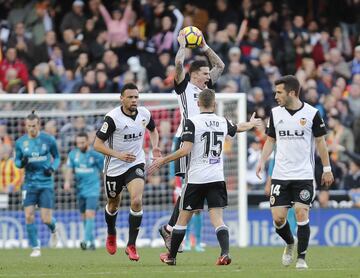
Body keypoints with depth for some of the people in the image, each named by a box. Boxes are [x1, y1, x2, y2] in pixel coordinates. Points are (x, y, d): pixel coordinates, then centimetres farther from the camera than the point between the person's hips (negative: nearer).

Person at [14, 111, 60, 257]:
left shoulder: (48, 140, -3)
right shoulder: (20, 142, 1)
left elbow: (57, 157, 8)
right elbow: (17, 161, 11)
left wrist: (52, 168, -11)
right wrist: (21, 163, -13)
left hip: (46, 183, -2)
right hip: (29, 183, 2)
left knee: (46, 219, -6)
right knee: (29, 216, -9)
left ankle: (53, 230, 31)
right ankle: (35, 248, 4)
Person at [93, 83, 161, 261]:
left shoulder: (144, 114, -5)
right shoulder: (113, 118, -19)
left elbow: (153, 130, 18)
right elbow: (97, 144, -16)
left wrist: (155, 147, -1)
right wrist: (118, 155, -27)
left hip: (136, 164, 2)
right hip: (114, 167, -2)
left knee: (136, 201, -20)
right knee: (113, 205, 17)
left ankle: (131, 245, -11)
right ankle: (111, 234, 49)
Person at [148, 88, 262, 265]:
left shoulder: (192, 122, -9)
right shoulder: (222, 122, 7)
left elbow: (185, 150, -17)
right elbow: (238, 128, 30)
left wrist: (163, 160, -6)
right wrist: (251, 123, 53)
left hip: (196, 178, -3)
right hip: (217, 178, 3)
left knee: (183, 217, 8)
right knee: (217, 218, -1)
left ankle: (171, 256, 20)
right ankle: (225, 253, -22)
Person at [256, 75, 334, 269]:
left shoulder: (312, 114, -5)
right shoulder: (275, 113, 3)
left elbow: (320, 142, 4)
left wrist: (327, 169, 4)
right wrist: (262, 161, -1)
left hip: (304, 175, -3)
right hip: (280, 175, 3)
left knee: (301, 213, -11)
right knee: (278, 217, -1)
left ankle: (301, 258, 0)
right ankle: (290, 244, 29)